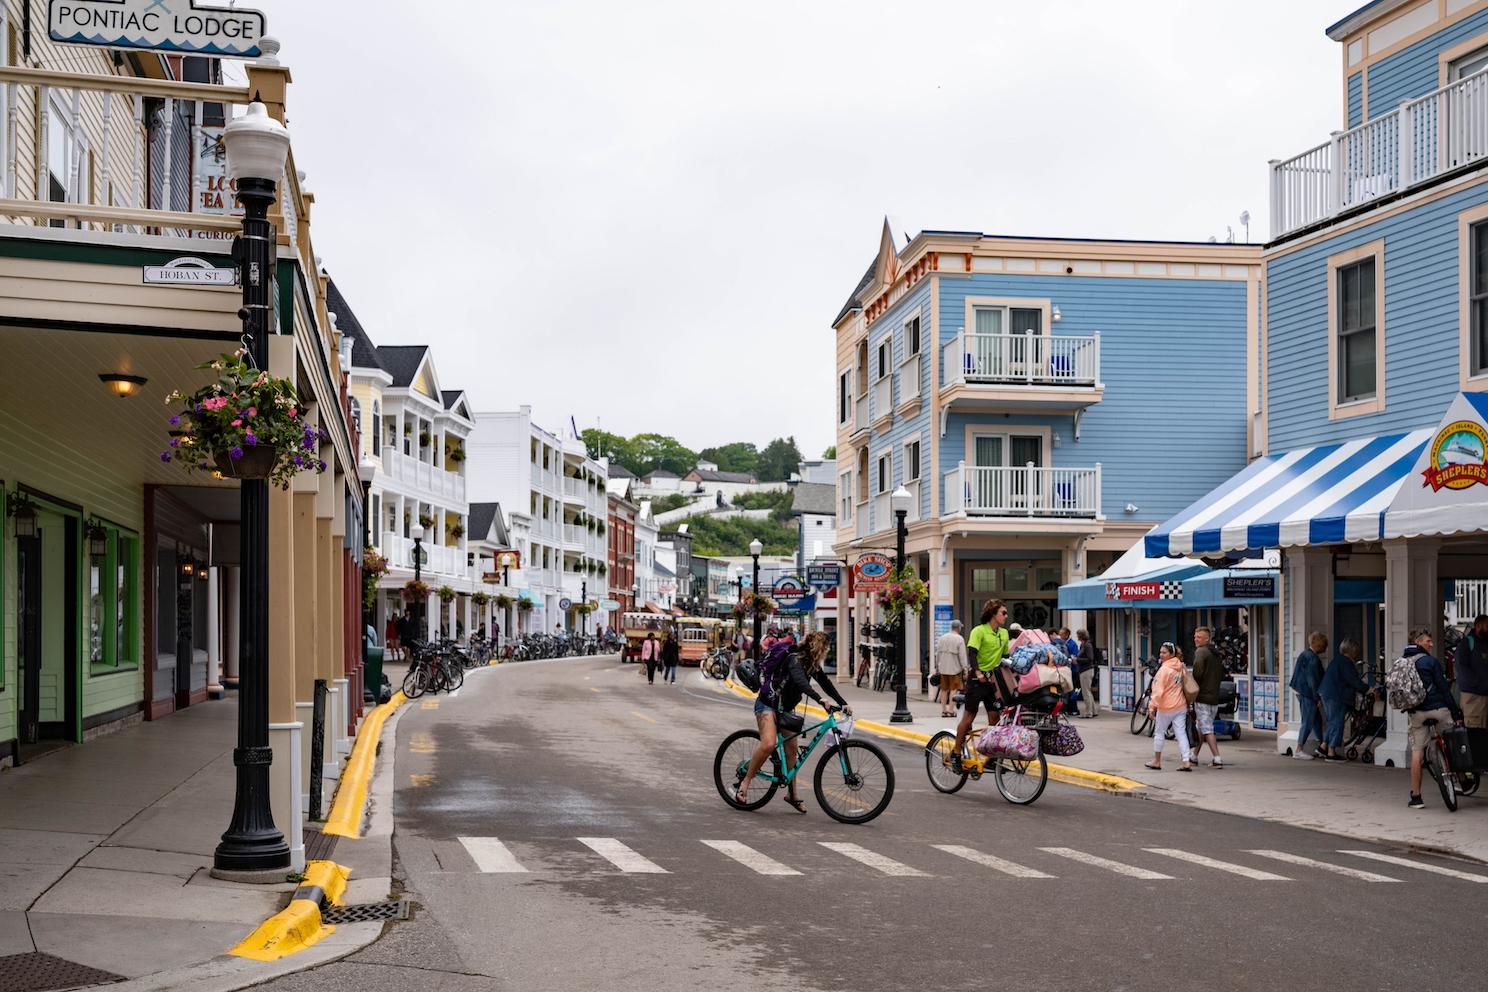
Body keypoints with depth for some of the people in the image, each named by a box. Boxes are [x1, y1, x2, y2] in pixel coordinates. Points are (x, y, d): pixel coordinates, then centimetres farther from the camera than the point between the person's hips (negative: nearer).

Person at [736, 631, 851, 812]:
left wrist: (843, 704, -9)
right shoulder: (794, 659, -23)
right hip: (768, 704, -9)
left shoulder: (813, 665, 3)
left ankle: (792, 794, 19)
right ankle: (745, 782, -15)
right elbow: (800, 681, -40)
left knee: (791, 750, 7)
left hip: (786, 708, 9)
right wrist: (819, 699, -52)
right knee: (768, 744, -27)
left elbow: (826, 684, 3)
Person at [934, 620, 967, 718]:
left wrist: (937, 668, 18)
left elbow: (937, 654, 12)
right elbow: (962, 656, -11)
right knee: (953, 689, 0)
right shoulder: (959, 639, -8)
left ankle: (943, 710, 12)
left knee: (944, 689, 11)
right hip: (954, 668, -5)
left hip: (943, 668, 5)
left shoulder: (942, 638, 9)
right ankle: (951, 710, -4)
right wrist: (965, 668, -7)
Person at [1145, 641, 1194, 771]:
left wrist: (1152, 706, -18)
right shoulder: (1181, 667, 6)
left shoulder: (1164, 669, -16)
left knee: (1159, 733, 10)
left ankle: (1157, 761, 19)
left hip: (1166, 707, -6)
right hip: (1181, 706, 6)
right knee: (1181, 733, 5)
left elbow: (1159, 690, -20)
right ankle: (1187, 761, -4)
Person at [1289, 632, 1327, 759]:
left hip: (1300, 691, 10)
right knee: (1308, 722, -4)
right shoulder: (1313, 658, -19)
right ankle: (1299, 749, -2)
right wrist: (1318, 697, -15)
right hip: (1307, 694, -10)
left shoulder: (1305, 654, 13)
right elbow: (1313, 680, -20)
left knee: (1316, 719, 19)